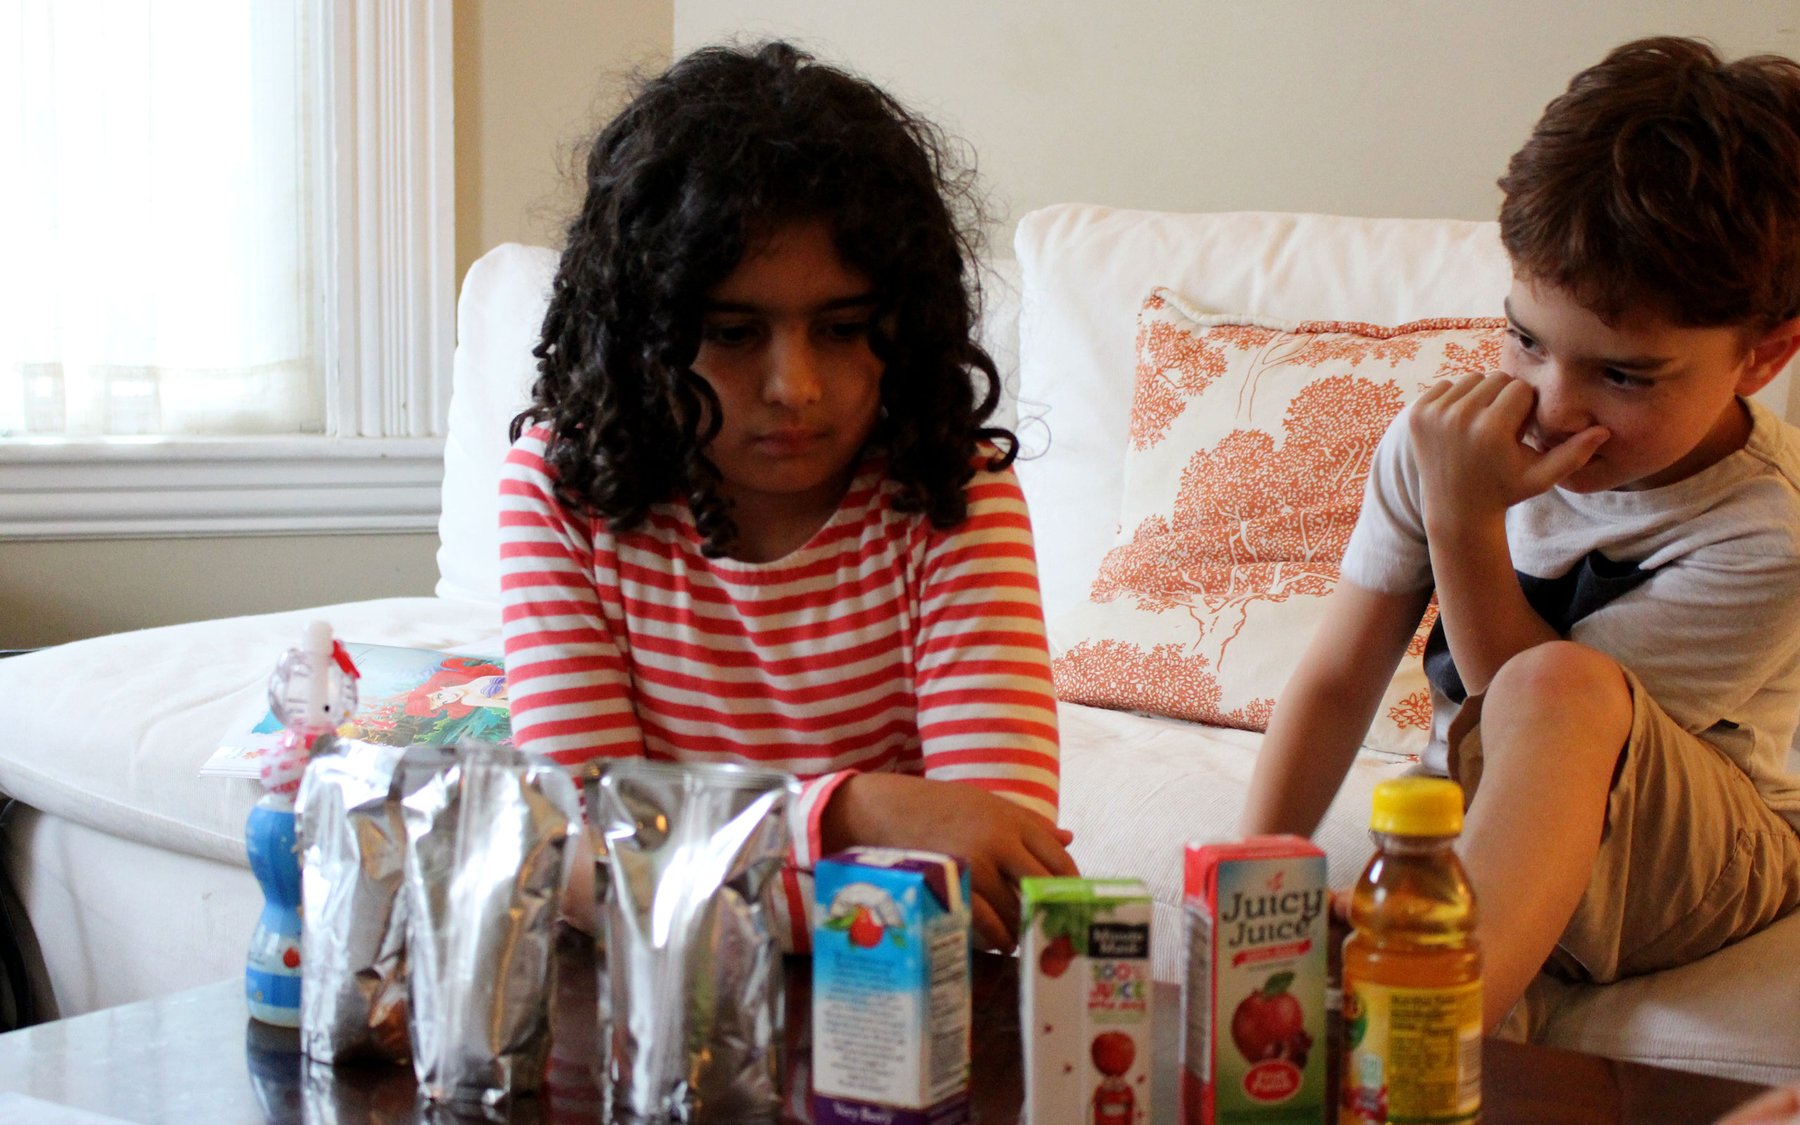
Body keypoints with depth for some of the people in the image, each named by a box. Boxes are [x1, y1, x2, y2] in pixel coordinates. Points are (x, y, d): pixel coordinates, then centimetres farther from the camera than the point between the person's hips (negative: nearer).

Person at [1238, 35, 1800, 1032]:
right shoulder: (1448, 433, -7)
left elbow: (1545, 704, -18)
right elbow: (1336, 681, -5)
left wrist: (1465, 520, -29)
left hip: (1694, 864, -3)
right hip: (1482, 838, 3)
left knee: (1560, 684, -37)